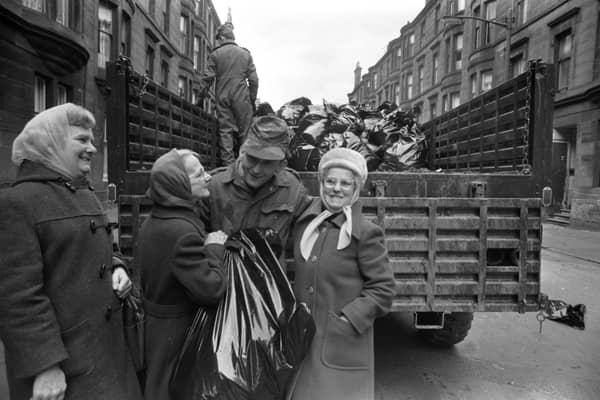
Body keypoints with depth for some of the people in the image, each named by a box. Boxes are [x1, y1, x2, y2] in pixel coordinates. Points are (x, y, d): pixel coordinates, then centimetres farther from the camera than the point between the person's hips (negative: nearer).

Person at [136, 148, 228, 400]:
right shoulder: (182, 231, -29)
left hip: (157, 326, 9)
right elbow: (210, 290, -30)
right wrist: (214, 248, -17)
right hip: (181, 334, -9)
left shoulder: (153, 221, 3)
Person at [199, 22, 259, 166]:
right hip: (242, 97, 0)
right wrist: (252, 99, 10)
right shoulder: (245, 54, 7)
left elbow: (207, 78, -1)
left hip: (223, 97, 0)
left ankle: (228, 163, -1)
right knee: (244, 130, 5)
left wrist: (202, 95, 8)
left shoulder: (215, 54, 3)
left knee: (225, 130, 3)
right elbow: (253, 80, 4)